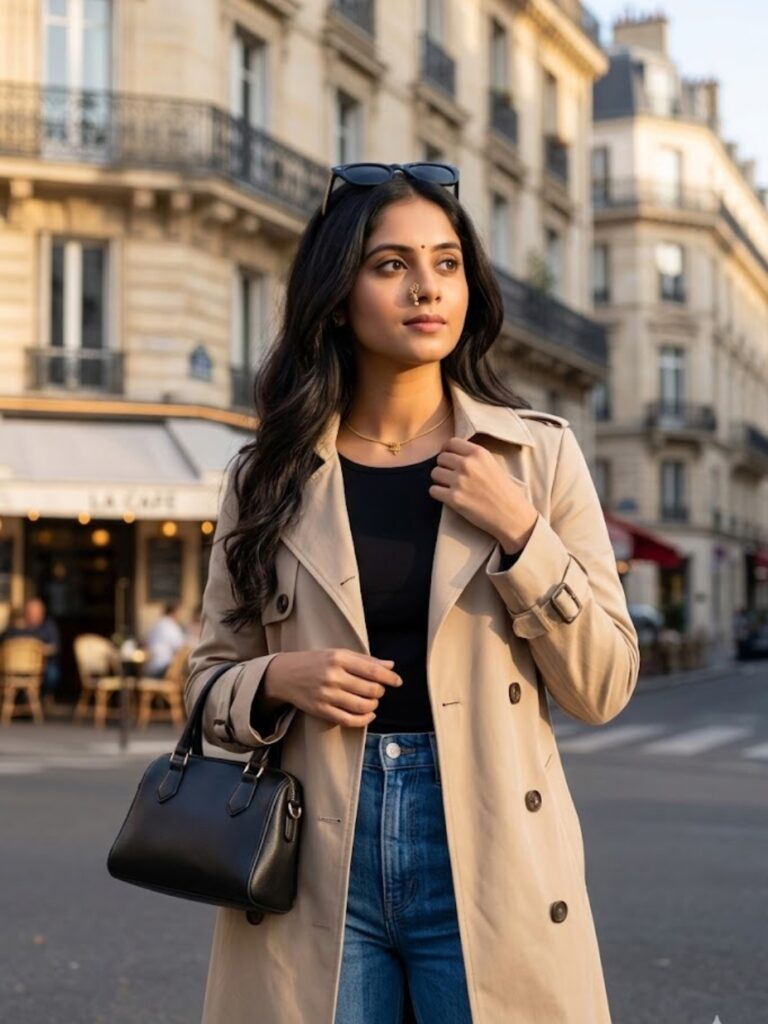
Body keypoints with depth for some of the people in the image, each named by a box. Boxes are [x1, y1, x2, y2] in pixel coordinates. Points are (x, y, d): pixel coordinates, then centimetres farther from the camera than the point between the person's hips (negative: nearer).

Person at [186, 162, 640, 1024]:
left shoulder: (538, 453, 1)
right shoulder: (270, 474, 3)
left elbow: (604, 685, 0)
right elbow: (210, 678, 11)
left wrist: (518, 531, -11)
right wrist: (279, 680, -10)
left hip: (486, 860, -1)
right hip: (317, 864, 1)